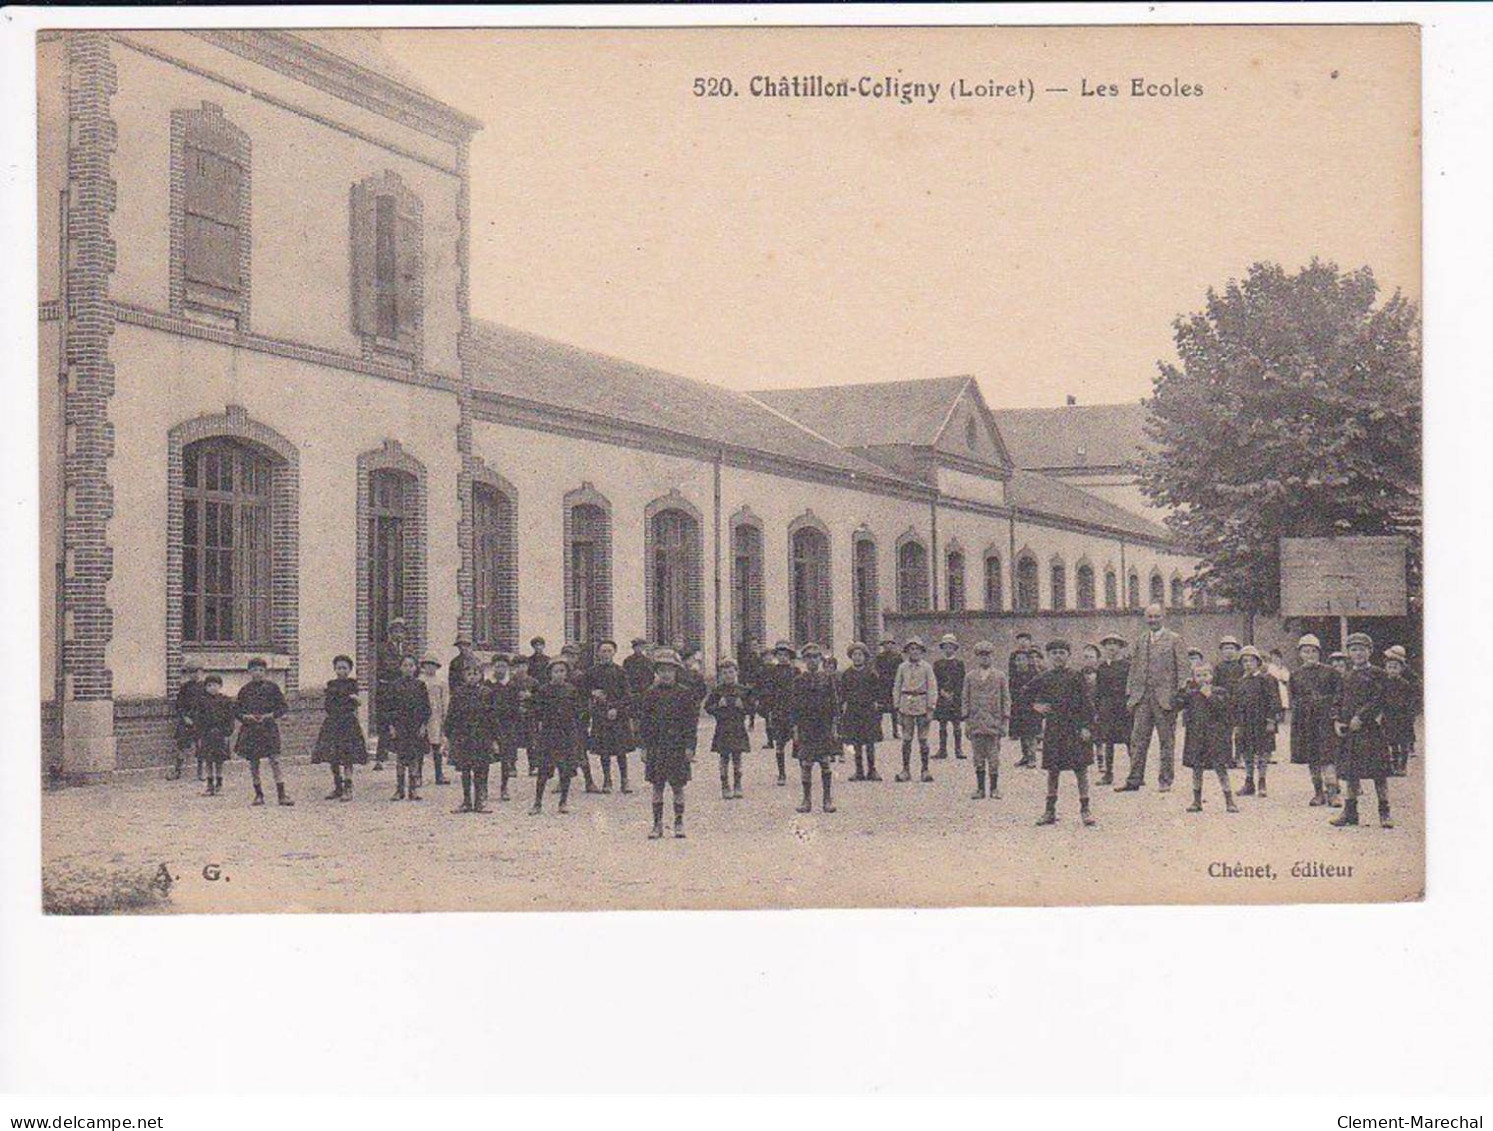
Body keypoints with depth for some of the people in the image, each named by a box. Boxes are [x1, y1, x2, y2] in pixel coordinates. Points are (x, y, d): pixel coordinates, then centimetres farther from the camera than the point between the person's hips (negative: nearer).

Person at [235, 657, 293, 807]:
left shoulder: (272, 687, 3)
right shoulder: (245, 690, 8)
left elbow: (283, 707, 3)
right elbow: (236, 710, 11)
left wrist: (270, 715, -12)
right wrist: (245, 717, -8)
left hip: (269, 728, -2)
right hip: (249, 730, 2)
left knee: (274, 761, -9)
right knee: (253, 763, 4)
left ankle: (281, 794, -10)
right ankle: (258, 795, 13)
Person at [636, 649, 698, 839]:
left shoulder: (685, 693, 0)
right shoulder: (650, 694, 4)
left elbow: (691, 721, 1)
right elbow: (643, 722, 6)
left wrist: (689, 746, -4)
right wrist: (644, 747, 1)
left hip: (677, 746, -1)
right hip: (656, 747, 1)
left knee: (678, 786, 2)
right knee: (657, 786, 4)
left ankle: (679, 823, 13)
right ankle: (657, 824, 11)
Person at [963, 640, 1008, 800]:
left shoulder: (1000, 676, 5)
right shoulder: (970, 676, 7)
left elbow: (1005, 699, 6)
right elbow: (965, 698, 8)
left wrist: (1004, 721, -1)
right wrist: (967, 720, 1)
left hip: (994, 722, -1)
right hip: (976, 723, 1)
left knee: (994, 758, 0)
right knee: (978, 758, 3)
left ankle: (994, 788, 8)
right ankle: (980, 788, 9)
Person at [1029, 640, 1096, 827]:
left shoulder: (1075, 677, -1)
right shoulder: (1043, 679, 6)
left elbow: (1085, 703, -2)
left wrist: (1086, 726, -8)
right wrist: (1036, 706, 0)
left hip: (1074, 727, -2)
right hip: (1053, 727, 2)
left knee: (1080, 768, -2)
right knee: (1052, 770, 6)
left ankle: (1085, 809, 3)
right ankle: (1050, 810, 14)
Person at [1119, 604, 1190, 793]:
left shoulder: (1174, 640, 0)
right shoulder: (1140, 641, 13)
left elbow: (1183, 668, -3)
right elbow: (1134, 669, 16)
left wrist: (1181, 693, -10)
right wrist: (1130, 693, 10)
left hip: (1165, 697, -4)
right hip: (1143, 697, 4)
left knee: (1167, 740, 3)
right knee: (1138, 739, 3)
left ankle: (1165, 781, 9)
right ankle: (1135, 779, 7)